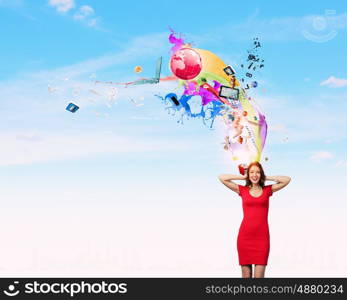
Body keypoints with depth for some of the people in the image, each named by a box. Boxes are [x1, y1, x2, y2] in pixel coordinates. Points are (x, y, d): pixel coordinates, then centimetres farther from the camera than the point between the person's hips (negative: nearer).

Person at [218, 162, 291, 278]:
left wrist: (266, 178, 8)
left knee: (259, 275, -4)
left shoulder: (267, 190, 10)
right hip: (245, 236, 0)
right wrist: (242, 177, 9)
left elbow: (287, 179, 3)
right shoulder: (242, 190, 8)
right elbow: (221, 177, 3)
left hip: (262, 236, 0)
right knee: (246, 274, 3)